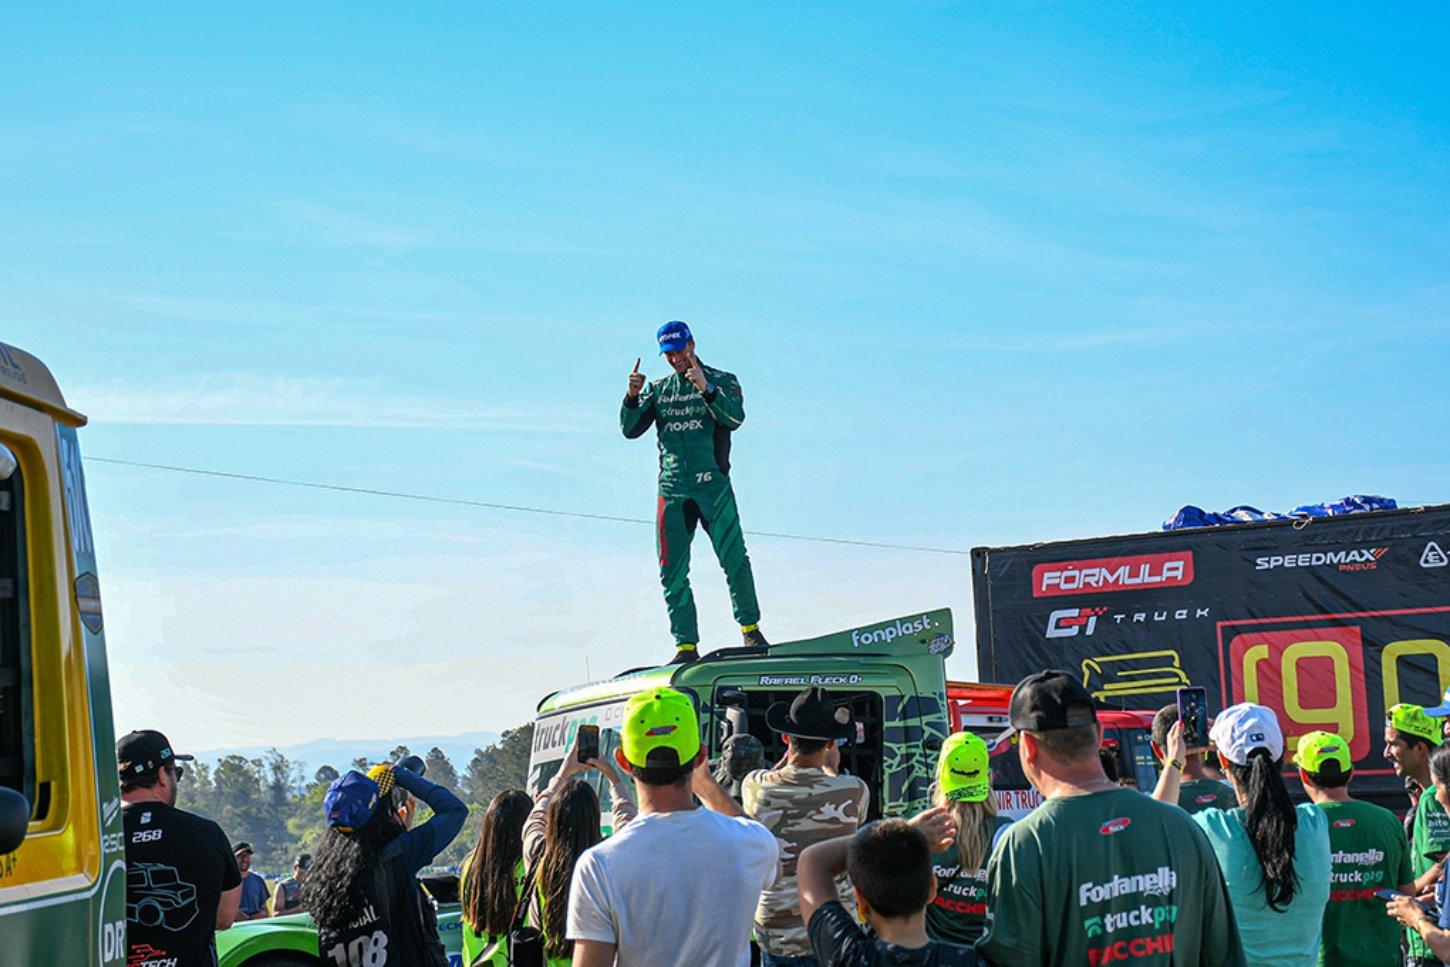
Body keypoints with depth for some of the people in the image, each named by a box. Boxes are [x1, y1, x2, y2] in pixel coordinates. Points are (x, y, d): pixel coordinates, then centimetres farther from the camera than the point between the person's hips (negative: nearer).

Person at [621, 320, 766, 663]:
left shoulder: (721, 381, 6)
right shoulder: (658, 389, 16)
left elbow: (735, 418, -12)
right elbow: (630, 430, 8)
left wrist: (706, 389, -25)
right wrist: (632, 397, -9)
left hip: (712, 485, -3)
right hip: (672, 490, 3)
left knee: (734, 560, -8)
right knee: (672, 572, -1)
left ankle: (750, 628, 8)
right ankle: (686, 645, 3)